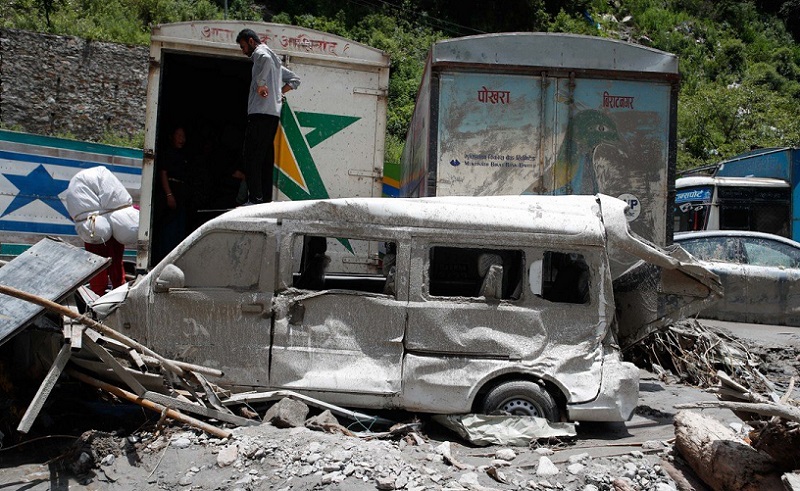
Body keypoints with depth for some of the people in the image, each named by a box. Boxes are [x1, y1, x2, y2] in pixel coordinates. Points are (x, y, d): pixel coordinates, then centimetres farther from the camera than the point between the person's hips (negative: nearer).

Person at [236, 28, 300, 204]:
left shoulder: (260, 53, 0)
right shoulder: (274, 59, 28)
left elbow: (266, 59, -26)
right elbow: (294, 80, 31)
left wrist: (260, 84, -21)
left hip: (261, 113, -9)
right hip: (274, 114, 9)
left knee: (252, 157, -12)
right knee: (266, 158, 8)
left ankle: (255, 199, -17)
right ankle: (266, 198, 8)